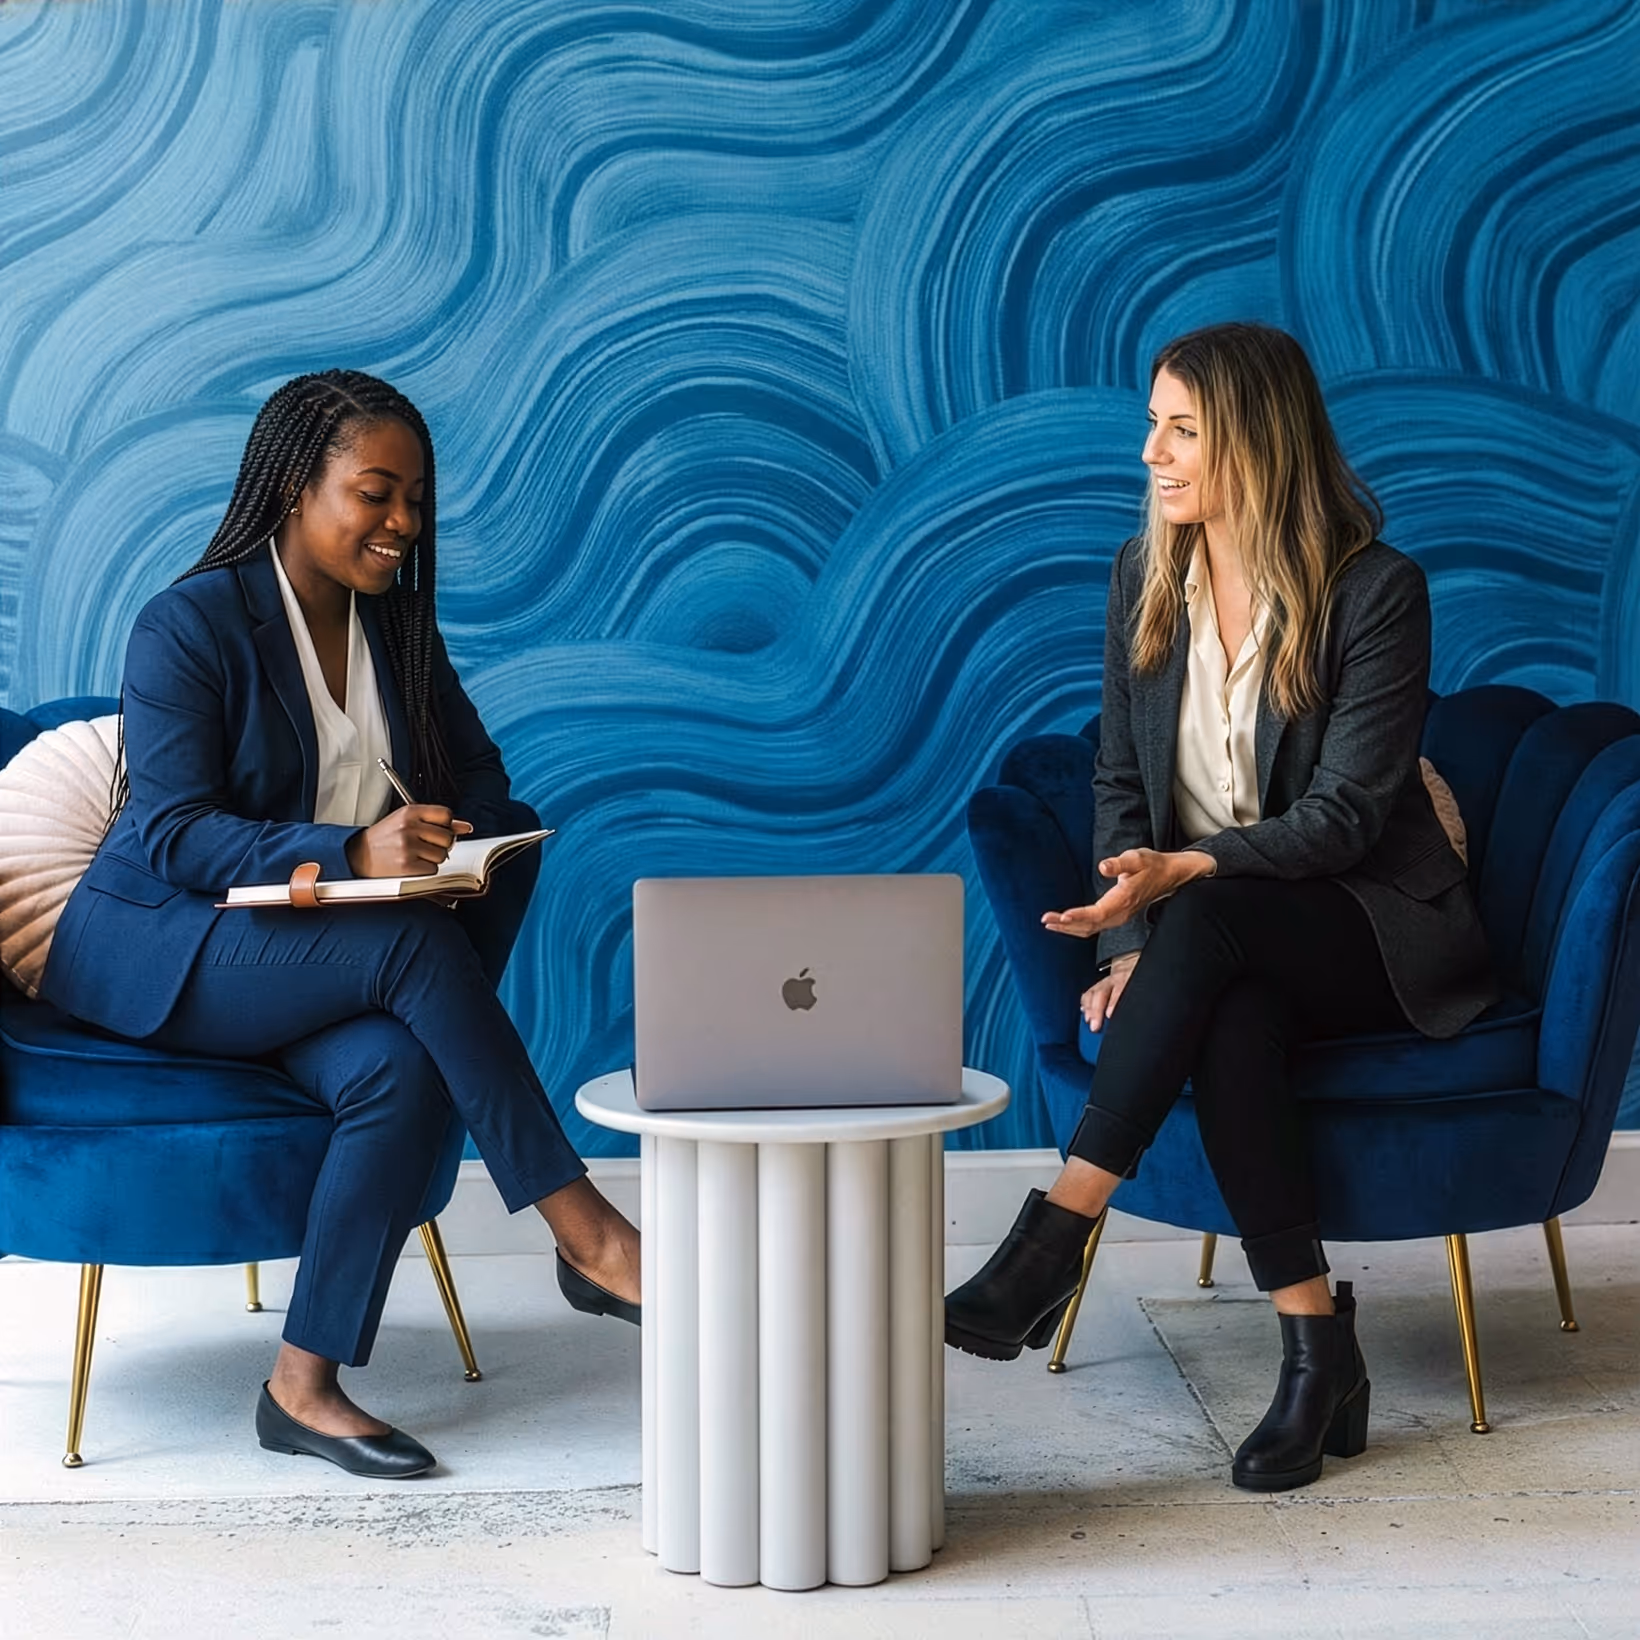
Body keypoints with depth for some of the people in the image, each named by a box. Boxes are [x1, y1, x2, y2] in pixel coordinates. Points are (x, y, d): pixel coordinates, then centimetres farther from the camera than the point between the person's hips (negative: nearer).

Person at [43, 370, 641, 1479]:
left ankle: (305, 1386, -22)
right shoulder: (190, 626, -12)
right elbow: (170, 834, -20)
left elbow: (479, 775, 12)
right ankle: (586, 1235, -27)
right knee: (415, 940, -32)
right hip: (153, 952, -6)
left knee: (402, 1069, -29)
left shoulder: (398, 625, 9)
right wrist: (350, 855, -35)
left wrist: (465, 839, -14)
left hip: (321, 957, 6)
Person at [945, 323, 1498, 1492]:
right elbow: (1121, 783, 6)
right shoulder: (1145, 575, 4)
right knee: (1230, 1025, -34)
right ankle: (1318, 1353, -27)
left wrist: (1184, 872, -31)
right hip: (1226, 949, 4)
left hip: (1376, 929, -3)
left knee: (1208, 925, -36)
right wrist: (1132, 945, -10)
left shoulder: (1377, 591, -12)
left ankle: (1052, 1245, -36)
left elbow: (1344, 813, -16)